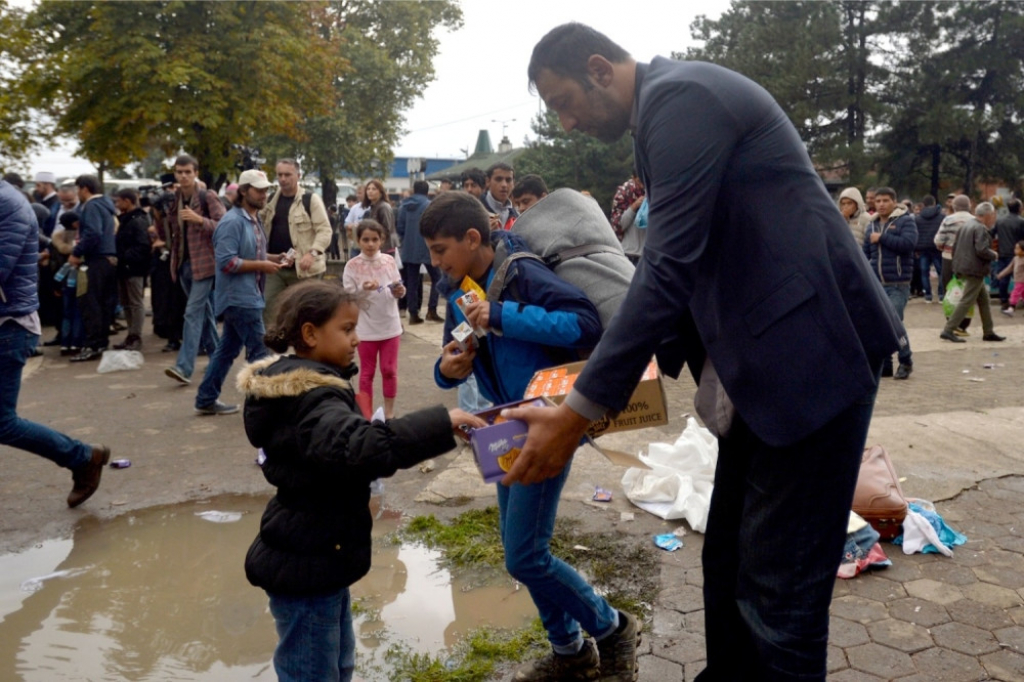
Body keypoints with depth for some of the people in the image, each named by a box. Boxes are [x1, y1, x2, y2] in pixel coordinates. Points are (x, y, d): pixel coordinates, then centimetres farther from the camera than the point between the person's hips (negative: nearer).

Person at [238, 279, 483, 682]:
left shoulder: (298, 384, 8)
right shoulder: (312, 398, -25)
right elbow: (359, 446, -44)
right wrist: (443, 423, -43)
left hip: (316, 554, 10)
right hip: (305, 564, -10)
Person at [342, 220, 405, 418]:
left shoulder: (389, 261, -1)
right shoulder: (352, 266, -8)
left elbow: (398, 290, 5)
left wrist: (400, 291, -17)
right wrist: (362, 290, -26)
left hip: (390, 325, 2)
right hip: (366, 327, -2)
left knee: (389, 370, 11)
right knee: (367, 372, 10)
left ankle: (389, 411, 25)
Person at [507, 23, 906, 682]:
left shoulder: (680, 94, -13)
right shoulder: (668, 106, 17)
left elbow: (670, 267, -23)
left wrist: (579, 412, -21)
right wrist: (620, 369, 14)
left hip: (812, 354, -10)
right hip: (763, 362, 10)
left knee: (777, 586, -1)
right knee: (728, 562, 18)